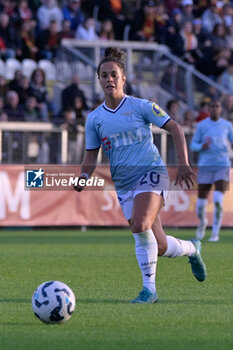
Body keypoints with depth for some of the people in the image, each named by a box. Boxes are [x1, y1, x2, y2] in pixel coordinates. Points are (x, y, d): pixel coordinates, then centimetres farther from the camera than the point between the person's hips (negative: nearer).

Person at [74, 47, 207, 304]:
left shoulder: (140, 106, -3)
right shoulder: (94, 118, 7)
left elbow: (175, 128, -1)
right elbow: (91, 157, 12)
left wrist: (183, 164, -10)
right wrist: (84, 177, -9)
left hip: (151, 172, -4)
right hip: (123, 183, 4)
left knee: (140, 225, -30)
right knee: (159, 247, 1)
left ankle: (149, 289, -18)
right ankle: (191, 249, 36)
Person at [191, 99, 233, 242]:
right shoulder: (202, 125, 3)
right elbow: (193, 145, 6)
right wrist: (202, 147, -16)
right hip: (205, 166, 0)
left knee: (218, 201, -18)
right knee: (201, 202, 0)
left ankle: (215, 232, -7)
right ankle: (203, 222, 34)